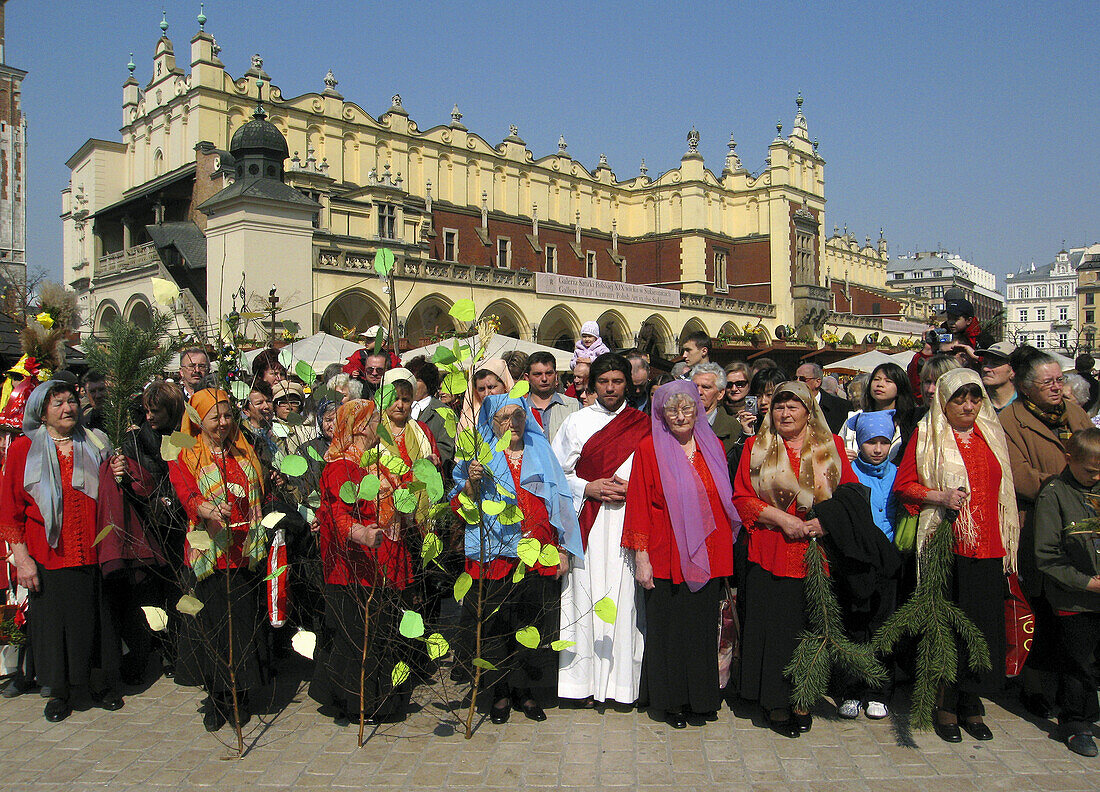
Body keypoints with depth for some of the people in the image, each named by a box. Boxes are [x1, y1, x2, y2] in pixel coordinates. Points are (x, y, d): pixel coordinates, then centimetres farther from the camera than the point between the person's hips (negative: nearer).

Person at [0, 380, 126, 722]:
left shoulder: (96, 444, 8)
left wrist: (118, 476, -3)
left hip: (95, 553, 2)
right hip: (49, 558, -2)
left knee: (99, 618, 7)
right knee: (54, 623, 6)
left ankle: (107, 685, 24)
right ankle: (59, 692, 25)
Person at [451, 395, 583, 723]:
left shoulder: (541, 452, 12)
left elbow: (560, 501, 10)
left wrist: (563, 550, 5)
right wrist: (472, 482, -20)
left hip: (539, 555, 2)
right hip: (495, 554, -1)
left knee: (534, 625, 4)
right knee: (496, 625, 2)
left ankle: (526, 690, 19)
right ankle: (501, 692, 17)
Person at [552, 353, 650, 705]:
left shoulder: (643, 425, 9)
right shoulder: (576, 421, 10)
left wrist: (633, 490, -8)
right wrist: (587, 487, -6)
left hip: (628, 520, 0)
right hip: (586, 521, 0)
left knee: (623, 594, -3)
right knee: (586, 592, -2)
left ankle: (620, 679, 7)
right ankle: (586, 679, 6)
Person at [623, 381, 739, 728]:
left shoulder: (712, 447, 8)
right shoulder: (649, 450, -4)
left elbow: (727, 500, 13)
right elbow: (639, 505, -6)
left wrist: (724, 552, 7)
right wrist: (641, 556, -11)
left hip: (708, 556, 3)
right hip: (666, 557, -3)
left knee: (703, 626, 10)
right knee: (668, 629, 6)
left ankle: (701, 696, 27)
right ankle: (671, 700, 22)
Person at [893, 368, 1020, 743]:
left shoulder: (992, 435, 14)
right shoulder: (927, 435, 1)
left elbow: (1003, 492, 19)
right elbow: (903, 485, 1)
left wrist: (1008, 544, 15)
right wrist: (940, 496, -16)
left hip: (987, 547, 4)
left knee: (983, 624, 3)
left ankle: (972, 704, 17)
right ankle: (944, 704, 13)